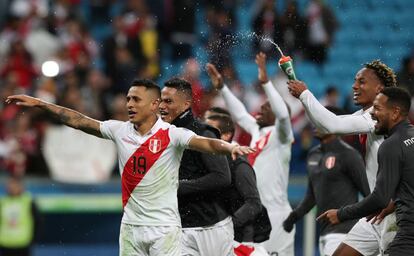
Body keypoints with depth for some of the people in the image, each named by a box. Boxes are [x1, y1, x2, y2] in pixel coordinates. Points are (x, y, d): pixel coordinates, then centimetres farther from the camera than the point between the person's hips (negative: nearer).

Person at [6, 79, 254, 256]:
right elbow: (79, 121, 9)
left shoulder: (171, 134, -10)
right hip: (131, 225, 5)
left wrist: (230, 147, -44)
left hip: (164, 227, -5)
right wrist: (40, 104, 9)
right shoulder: (120, 130, 5)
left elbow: (205, 143, -24)